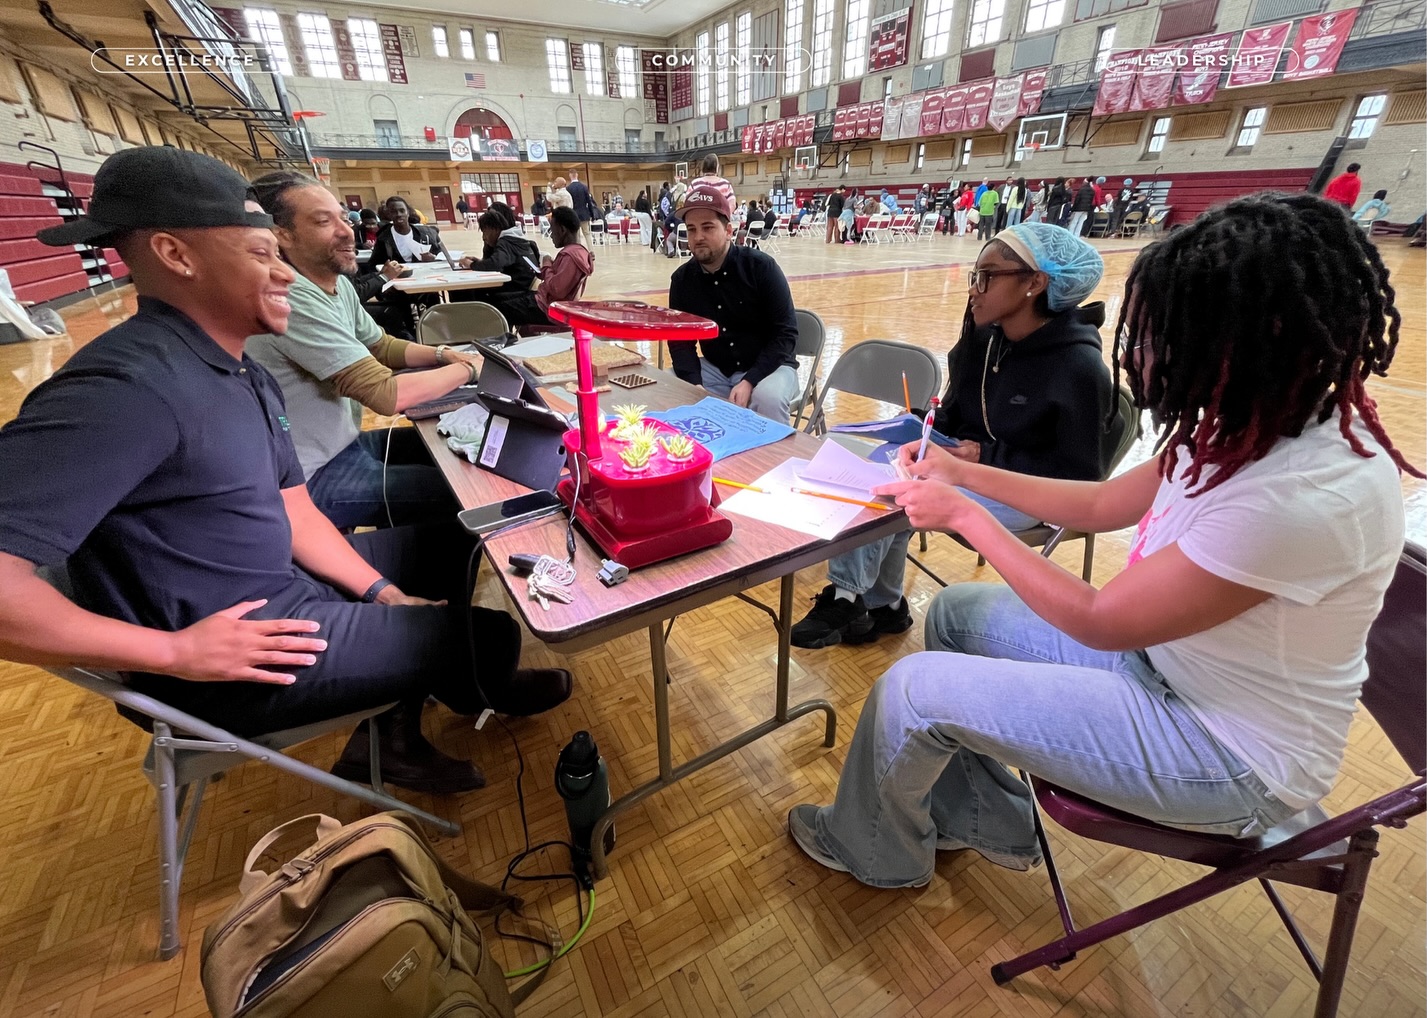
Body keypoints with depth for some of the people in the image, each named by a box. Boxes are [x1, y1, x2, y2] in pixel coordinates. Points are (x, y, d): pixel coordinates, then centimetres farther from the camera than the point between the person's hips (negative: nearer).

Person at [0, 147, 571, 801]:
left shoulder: (245, 375, 6)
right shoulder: (128, 385, -24)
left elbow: (293, 511, 7)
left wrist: (384, 593, -1)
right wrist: (175, 652, -25)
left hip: (284, 583, 9)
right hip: (225, 656, -9)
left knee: (445, 545, 20)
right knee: (491, 635, -8)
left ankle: (388, 734, 21)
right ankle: (484, 696, 33)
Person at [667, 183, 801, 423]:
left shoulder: (761, 267, -13)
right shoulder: (682, 278, -2)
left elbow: (785, 333, -14)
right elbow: (680, 339, 1)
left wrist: (749, 381, -25)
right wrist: (694, 384, -19)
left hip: (767, 366, -3)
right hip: (715, 370, 4)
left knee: (767, 397, -35)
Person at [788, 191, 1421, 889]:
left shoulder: (1307, 491, -34)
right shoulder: (1255, 425, -6)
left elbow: (1099, 620, -26)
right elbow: (1102, 505, 6)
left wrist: (966, 516, -18)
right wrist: (965, 473, 1)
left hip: (1229, 755, -8)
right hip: (1160, 657, 9)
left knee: (912, 689, -13)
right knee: (955, 611, 10)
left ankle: (874, 853, 21)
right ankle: (985, 824, 26)